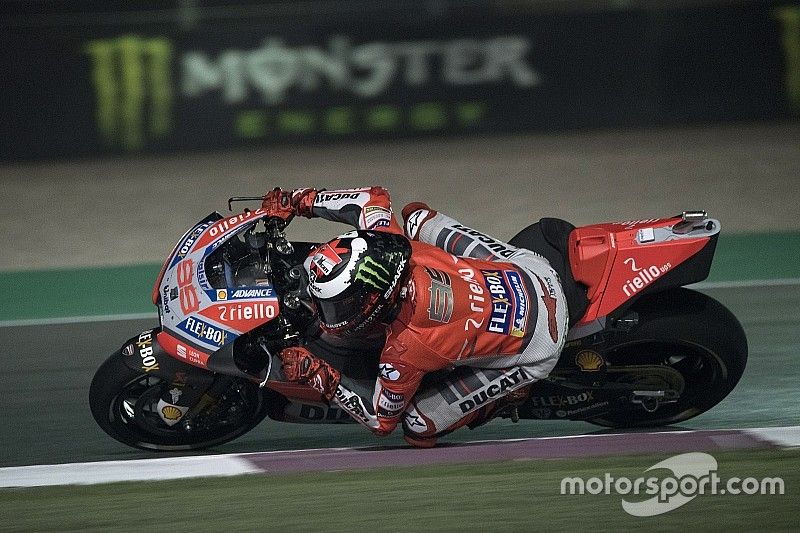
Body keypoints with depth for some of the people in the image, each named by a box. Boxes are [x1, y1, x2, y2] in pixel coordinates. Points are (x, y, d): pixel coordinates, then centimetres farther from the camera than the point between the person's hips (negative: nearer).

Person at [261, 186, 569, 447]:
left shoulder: (404, 351, -33)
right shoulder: (384, 244, -21)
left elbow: (381, 421, -14)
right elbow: (377, 198, 2)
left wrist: (317, 375, -15)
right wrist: (298, 201, 2)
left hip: (531, 354, -6)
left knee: (418, 428, -5)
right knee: (417, 218, 16)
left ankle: (509, 391, 9)